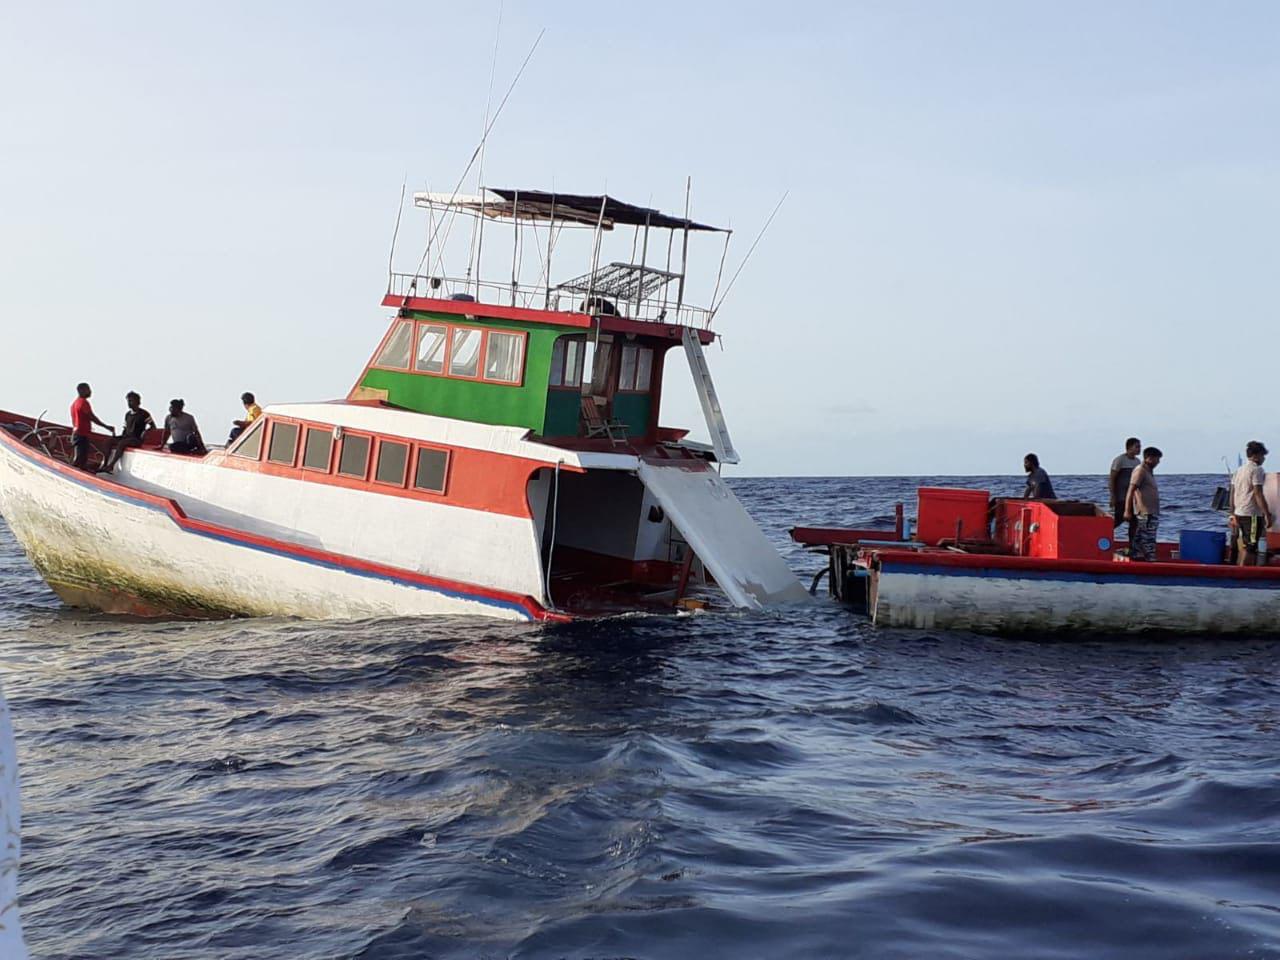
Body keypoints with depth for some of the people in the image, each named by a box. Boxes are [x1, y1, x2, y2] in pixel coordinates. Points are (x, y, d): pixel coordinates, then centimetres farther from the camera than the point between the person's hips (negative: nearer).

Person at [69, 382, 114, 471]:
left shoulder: (75, 402, 18)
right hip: (83, 435, -10)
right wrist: (107, 427, -9)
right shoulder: (83, 402, -12)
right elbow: (92, 418, -15)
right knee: (79, 461, -12)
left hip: (76, 433, 10)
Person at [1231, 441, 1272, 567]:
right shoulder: (1257, 470, -10)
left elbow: (1232, 494, 15)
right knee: (1250, 548, -7)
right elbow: (1258, 494, -17)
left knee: (1246, 546, 14)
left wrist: (1233, 514, 20)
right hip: (1252, 514, -9)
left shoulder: (1239, 470, 15)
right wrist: (1268, 514, -15)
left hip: (1239, 513, 9)